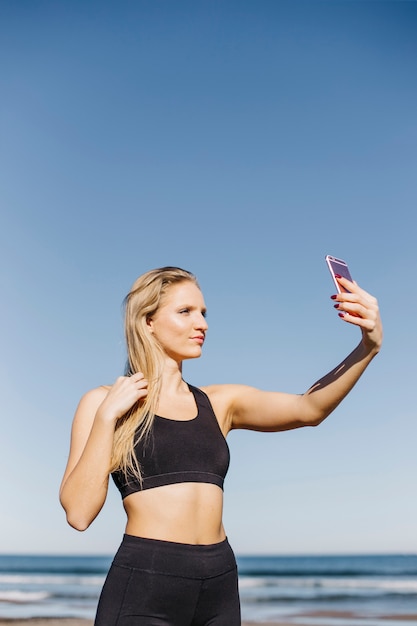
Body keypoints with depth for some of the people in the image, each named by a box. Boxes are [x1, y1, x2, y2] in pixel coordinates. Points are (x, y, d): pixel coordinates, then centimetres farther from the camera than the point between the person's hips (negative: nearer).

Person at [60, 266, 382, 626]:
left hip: (220, 587, 4)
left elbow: (309, 409, -6)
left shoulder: (221, 403, 9)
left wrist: (369, 346, -19)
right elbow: (79, 513, -9)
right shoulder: (103, 402, 0)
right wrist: (107, 417, -14)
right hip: (143, 587, -4)